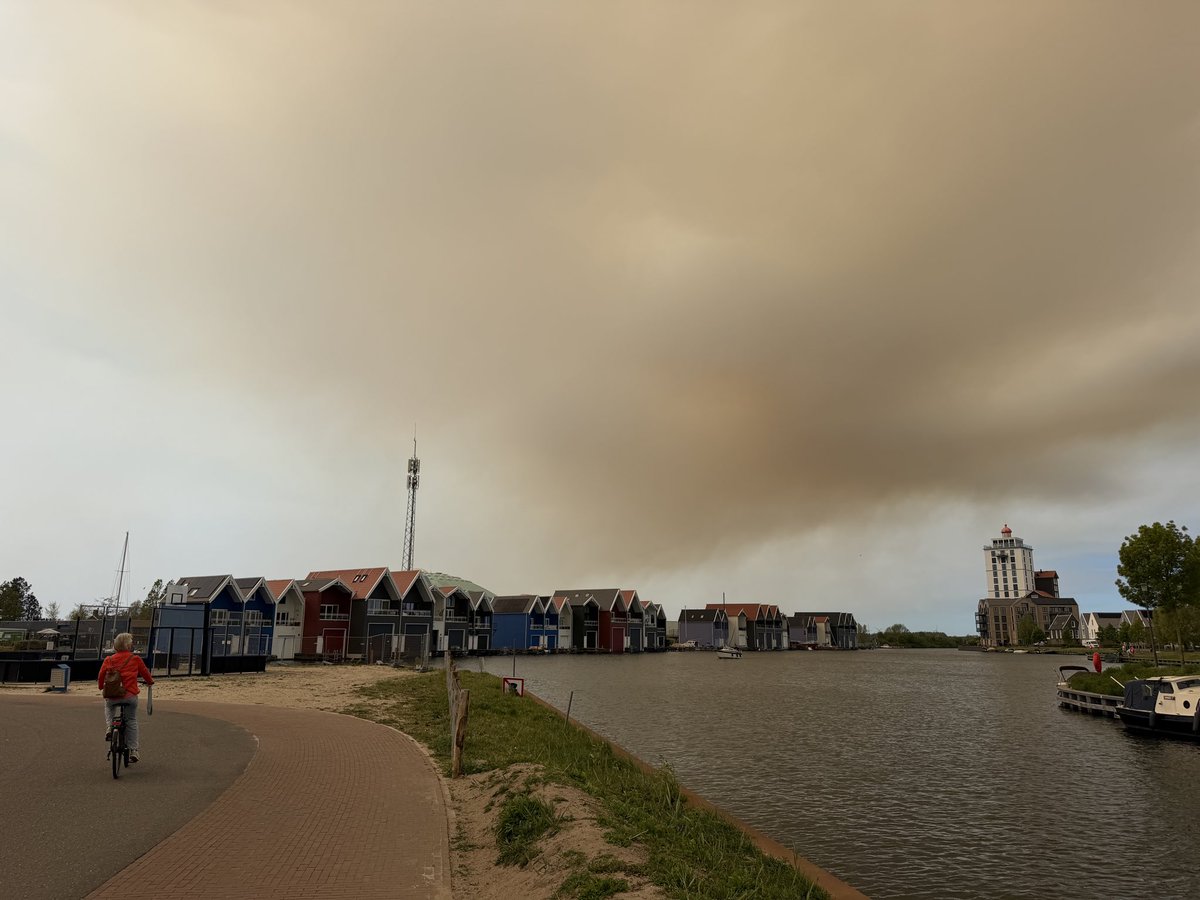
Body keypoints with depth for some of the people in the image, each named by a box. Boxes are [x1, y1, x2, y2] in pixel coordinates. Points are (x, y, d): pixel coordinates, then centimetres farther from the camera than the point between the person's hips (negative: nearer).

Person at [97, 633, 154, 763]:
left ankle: (109, 726, 12)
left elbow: (101, 676, 11)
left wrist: (101, 686, 33)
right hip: (130, 695, -2)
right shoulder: (135, 659, 0)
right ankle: (133, 750, 8)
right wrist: (150, 681, 34)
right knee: (131, 721, 11)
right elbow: (145, 673, 12)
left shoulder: (109, 660, 4)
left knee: (108, 707, 37)